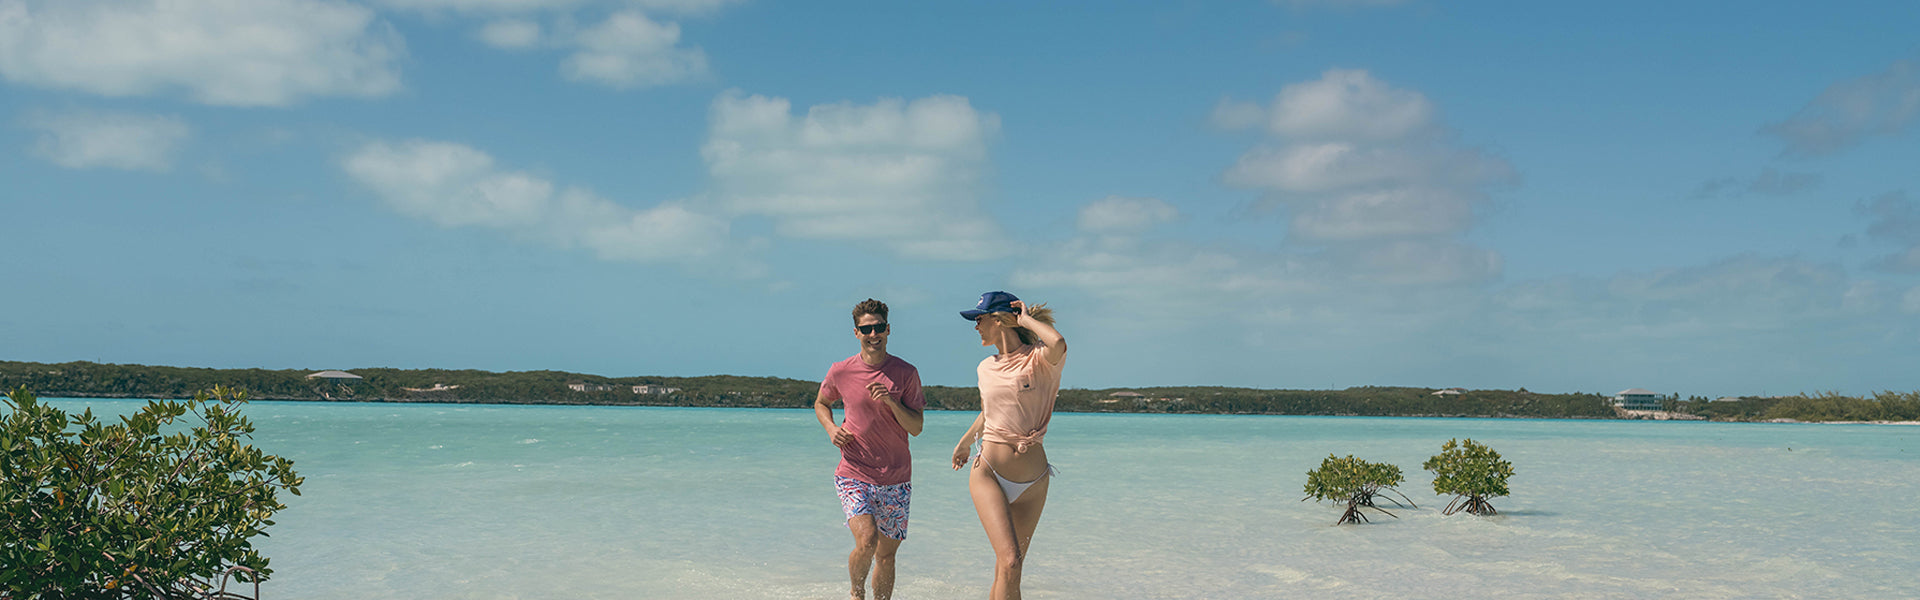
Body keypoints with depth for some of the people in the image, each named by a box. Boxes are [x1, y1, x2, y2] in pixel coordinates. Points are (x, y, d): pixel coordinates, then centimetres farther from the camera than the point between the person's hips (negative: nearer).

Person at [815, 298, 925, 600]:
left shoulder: (906, 373, -2)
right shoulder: (841, 371, -1)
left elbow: (917, 427, -3)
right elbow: (821, 403, 18)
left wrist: (891, 401, -19)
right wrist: (831, 429, -2)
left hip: (896, 480, 2)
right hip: (854, 476, -1)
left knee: (886, 556, 8)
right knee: (867, 541, -21)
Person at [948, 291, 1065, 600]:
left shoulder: (1039, 360, -6)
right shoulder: (986, 368, 9)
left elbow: (1058, 344, -32)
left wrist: (1026, 319, -13)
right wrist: (964, 443, 43)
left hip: (1032, 481, -1)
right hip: (988, 473, 1)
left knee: (1008, 569, 9)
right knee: (1010, 562, -19)